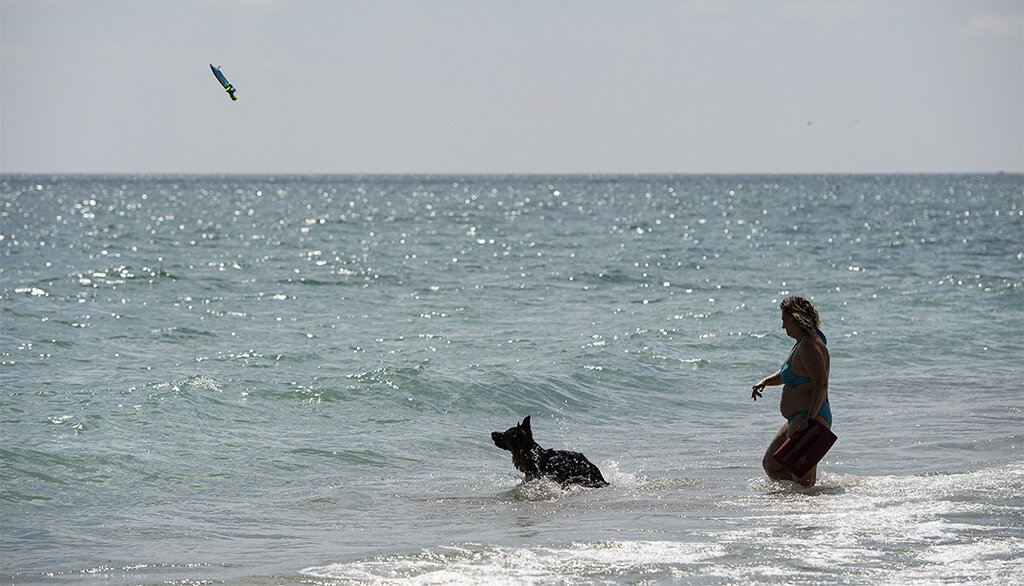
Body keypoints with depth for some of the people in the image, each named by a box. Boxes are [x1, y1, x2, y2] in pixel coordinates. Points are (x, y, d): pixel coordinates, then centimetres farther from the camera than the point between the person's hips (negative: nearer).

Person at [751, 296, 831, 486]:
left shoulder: (810, 346, -17)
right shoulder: (801, 342, 16)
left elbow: (821, 384, -26)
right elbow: (786, 375, 30)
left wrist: (809, 419, -34)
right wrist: (765, 381, 9)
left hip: (812, 418, -12)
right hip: (797, 419, 12)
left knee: (802, 479, -11)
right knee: (771, 464, 16)